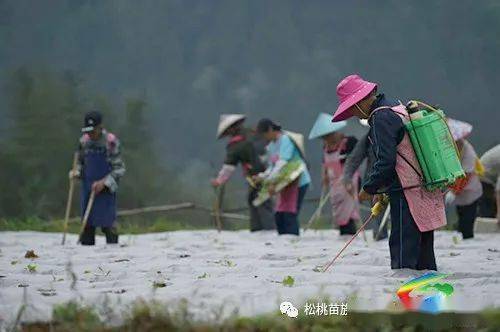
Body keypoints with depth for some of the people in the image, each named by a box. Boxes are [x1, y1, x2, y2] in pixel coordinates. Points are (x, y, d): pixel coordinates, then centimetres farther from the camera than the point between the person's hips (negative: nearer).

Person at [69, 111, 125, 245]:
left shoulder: (111, 142, -10)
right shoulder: (84, 141, 5)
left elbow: (119, 169, -8)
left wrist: (104, 182, -17)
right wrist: (76, 172, -4)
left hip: (106, 189, -5)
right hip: (88, 188, 5)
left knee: (107, 224, -7)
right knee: (87, 223, 5)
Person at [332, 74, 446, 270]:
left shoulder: (381, 118, -13)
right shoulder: (397, 109, 17)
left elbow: (386, 161, -20)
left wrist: (369, 188, -8)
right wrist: (383, 188, 20)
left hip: (408, 195, -10)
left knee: (403, 250, -9)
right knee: (423, 249, 14)